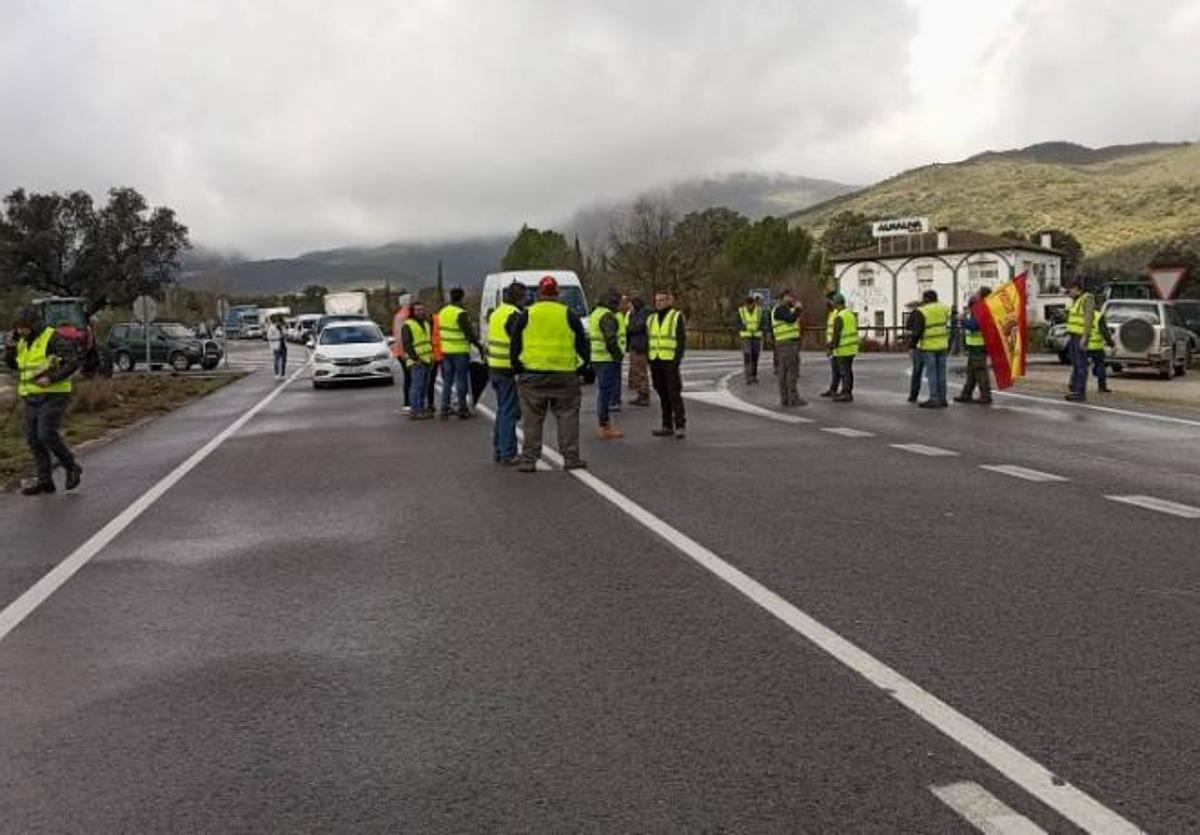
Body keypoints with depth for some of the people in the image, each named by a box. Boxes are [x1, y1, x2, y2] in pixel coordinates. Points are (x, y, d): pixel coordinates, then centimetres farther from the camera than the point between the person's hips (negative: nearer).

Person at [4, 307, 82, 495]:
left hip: (54, 396, -8)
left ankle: (71, 467, 1)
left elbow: (73, 363, -19)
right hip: (33, 398, 8)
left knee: (47, 435, -19)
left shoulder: (53, 338, -13)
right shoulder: (24, 341, 11)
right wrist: (10, 345, 1)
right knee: (34, 440, 3)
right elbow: (11, 364, 18)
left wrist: (51, 379, -26)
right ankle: (45, 482, 7)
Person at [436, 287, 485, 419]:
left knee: (447, 381, 11)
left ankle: (444, 410, 10)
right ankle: (462, 409, 7)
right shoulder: (461, 314, -15)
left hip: (446, 351, 6)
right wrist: (480, 347, -9)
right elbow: (469, 333, -16)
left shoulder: (442, 312, 8)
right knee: (461, 381, 3)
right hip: (460, 352, -6)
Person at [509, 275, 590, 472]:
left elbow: (515, 347, 5)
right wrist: (582, 366, 18)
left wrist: (517, 368, 14)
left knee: (532, 419, 4)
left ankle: (528, 460, 5)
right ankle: (571, 458, 8)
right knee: (567, 416, 8)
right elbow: (583, 345, 7)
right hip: (564, 375, 0)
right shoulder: (569, 316, 4)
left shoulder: (525, 316, 3)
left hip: (532, 376, 0)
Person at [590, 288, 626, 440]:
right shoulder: (608, 316, -15)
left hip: (597, 359, 10)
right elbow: (611, 340, -22)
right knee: (606, 391, -6)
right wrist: (619, 355, -13)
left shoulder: (595, 313, 18)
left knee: (603, 391, 16)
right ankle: (605, 428, -4)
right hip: (608, 359, -10)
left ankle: (606, 424, 24)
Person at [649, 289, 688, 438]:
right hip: (655, 361, 6)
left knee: (674, 394, -9)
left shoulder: (677, 317, -2)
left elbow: (682, 340, -7)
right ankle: (667, 426, 13)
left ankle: (681, 426, -7)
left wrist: (677, 359, -16)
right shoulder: (651, 319, 15)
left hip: (670, 361, -6)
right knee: (663, 395, 8)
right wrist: (649, 361, 10)